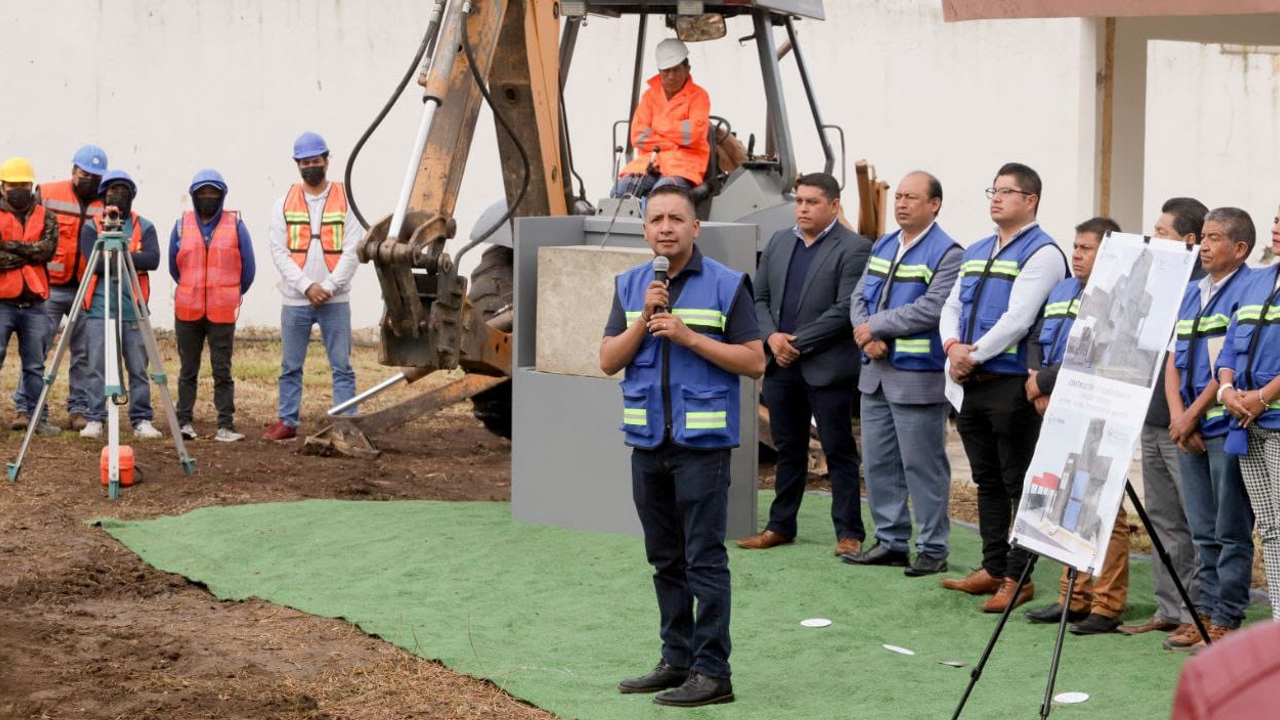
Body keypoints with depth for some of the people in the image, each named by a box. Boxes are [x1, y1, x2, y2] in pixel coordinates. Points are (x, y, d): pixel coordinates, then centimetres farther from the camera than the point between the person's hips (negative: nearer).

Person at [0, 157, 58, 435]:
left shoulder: (44, 217, 10)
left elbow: (48, 248, -8)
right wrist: (30, 254, -10)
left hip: (33, 302, 3)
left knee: (35, 365, 8)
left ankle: (32, 414, 16)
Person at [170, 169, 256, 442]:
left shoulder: (235, 225, 1)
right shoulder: (181, 225, 6)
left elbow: (248, 270, 9)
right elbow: (174, 268, 17)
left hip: (222, 313, -2)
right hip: (187, 312, 2)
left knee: (222, 371, -2)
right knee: (188, 370, 6)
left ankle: (226, 426, 0)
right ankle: (184, 422, 11)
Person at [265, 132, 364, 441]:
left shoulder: (345, 201, 3)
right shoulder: (284, 204, 7)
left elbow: (352, 251, -3)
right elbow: (279, 252, 0)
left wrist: (328, 287, -12)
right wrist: (307, 286, -11)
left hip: (335, 301, -2)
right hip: (295, 301, 2)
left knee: (342, 366, -2)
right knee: (290, 367, 8)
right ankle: (287, 422, 17)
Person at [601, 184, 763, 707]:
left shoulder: (726, 285, -4)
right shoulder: (630, 286, 10)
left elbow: (754, 362, -7)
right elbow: (608, 361, 5)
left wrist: (689, 336, -15)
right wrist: (644, 320, -10)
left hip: (702, 441, -5)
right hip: (647, 442, 5)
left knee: (704, 560, -5)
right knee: (665, 560, 12)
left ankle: (712, 672, -3)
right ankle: (677, 660, 20)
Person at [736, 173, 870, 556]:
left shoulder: (853, 248, -8)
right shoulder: (778, 242, 13)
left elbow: (845, 310, -15)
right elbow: (760, 297, 13)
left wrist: (797, 342, -15)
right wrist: (771, 336, -6)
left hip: (827, 367, -6)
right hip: (781, 366, 6)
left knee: (839, 452, 1)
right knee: (788, 449, 14)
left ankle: (849, 532, 5)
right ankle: (780, 526, 22)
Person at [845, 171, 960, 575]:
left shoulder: (947, 254, -9)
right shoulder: (882, 247, 15)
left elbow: (931, 309, -20)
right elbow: (860, 297, 11)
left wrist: (876, 326, -14)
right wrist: (867, 338, -8)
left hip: (918, 377, -8)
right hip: (876, 373, 8)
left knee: (923, 467, -2)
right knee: (878, 463, 12)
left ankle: (932, 549, 5)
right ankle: (890, 542, 22)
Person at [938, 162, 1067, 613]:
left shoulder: (1041, 253, -9)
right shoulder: (975, 253, 17)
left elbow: (1017, 318, -17)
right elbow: (951, 307, 15)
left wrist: (975, 355, -14)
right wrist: (953, 346, -5)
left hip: (1013, 385, -8)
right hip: (975, 385, 8)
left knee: (1018, 485, -3)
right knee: (987, 481, 14)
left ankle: (1018, 578, 1)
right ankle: (992, 568, 22)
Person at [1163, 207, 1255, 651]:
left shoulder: (1248, 290, -7)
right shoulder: (1192, 293, 16)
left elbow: (1233, 363, -13)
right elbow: (1174, 361, 14)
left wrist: (1194, 414, -11)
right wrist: (1178, 417, 0)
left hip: (1227, 427, -7)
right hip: (1189, 431, 7)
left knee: (1230, 532, -2)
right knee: (1203, 532, 12)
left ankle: (1226, 620, 1)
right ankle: (1205, 612, 18)